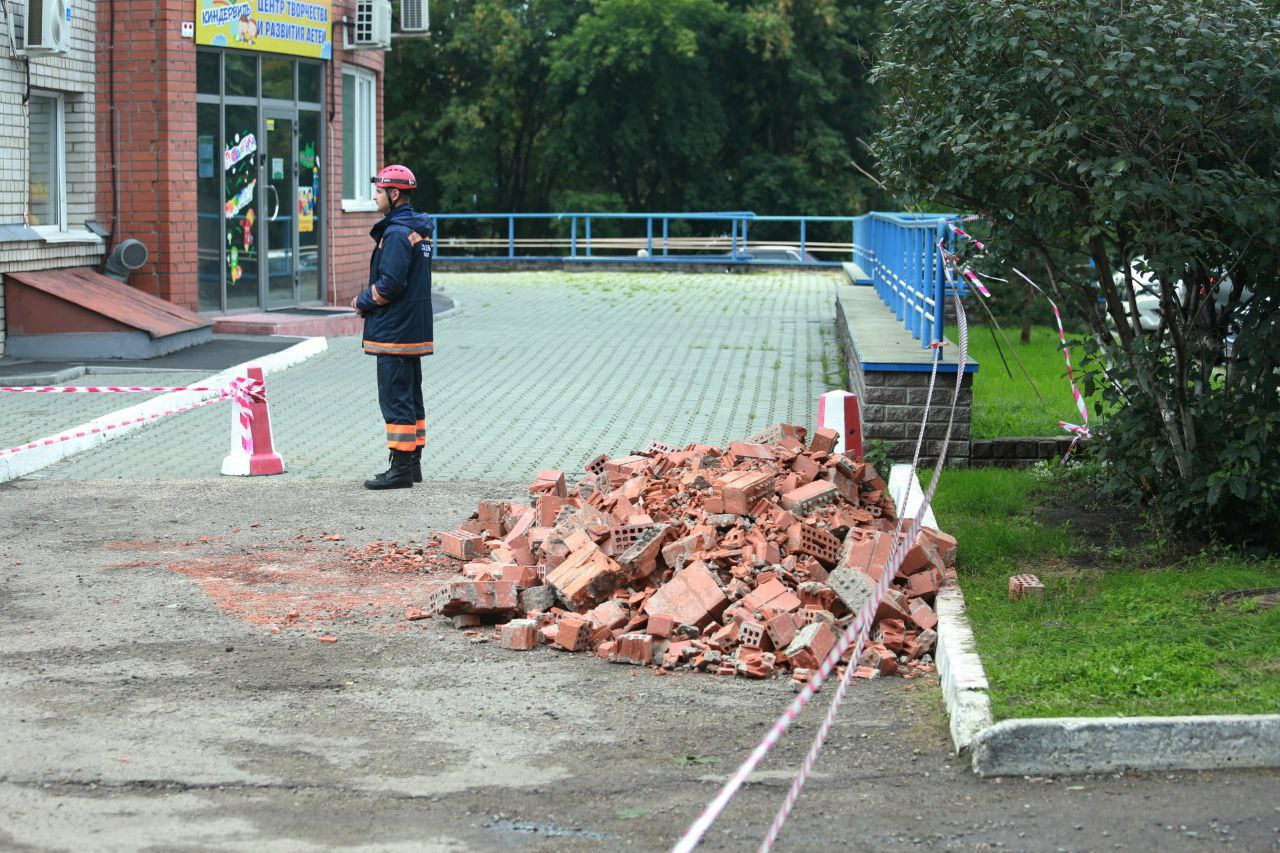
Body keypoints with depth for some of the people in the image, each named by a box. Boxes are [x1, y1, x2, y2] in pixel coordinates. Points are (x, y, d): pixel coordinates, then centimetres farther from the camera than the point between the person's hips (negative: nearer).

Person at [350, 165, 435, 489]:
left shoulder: (397, 234, -17)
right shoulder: (418, 229, 15)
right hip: (415, 330, 10)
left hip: (394, 331, -10)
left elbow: (390, 284, -24)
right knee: (411, 398, 15)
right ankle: (412, 462, 21)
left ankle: (400, 469, -6)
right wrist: (367, 299, 10)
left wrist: (363, 301, -7)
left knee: (395, 399, -7)